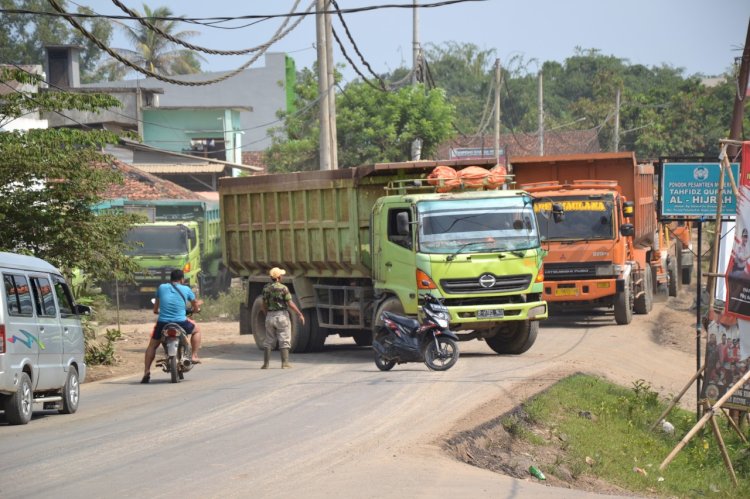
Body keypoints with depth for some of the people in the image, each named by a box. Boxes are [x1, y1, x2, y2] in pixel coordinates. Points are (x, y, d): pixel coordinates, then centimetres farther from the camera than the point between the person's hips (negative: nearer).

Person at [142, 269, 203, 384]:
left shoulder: (162, 288, 8)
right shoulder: (186, 289, 3)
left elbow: (155, 309, 18)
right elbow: (196, 306, 17)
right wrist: (196, 309, 41)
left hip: (162, 323, 2)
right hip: (181, 322, -2)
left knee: (152, 345, 20)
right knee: (196, 329, 27)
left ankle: (146, 372, 6)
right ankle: (194, 356, 18)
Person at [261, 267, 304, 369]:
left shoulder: (266, 288, 2)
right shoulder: (283, 288, -10)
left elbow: (264, 305, 6)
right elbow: (290, 304, -11)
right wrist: (300, 314, -4)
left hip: (270, 316, 4)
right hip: (282, 315, -4)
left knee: (269, 341, 11)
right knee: (284, 340, 2)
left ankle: (266, 363, 6)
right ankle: (285, 363, -4)